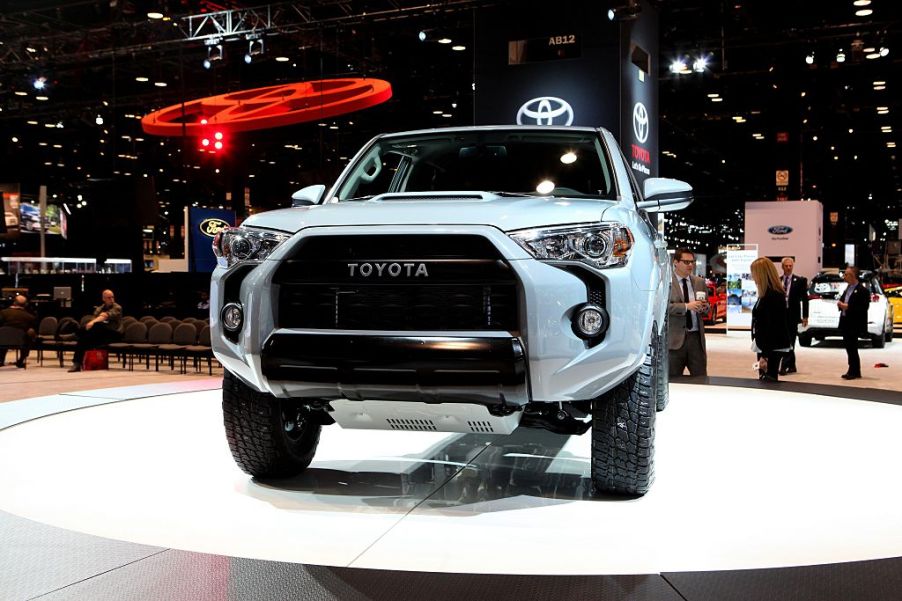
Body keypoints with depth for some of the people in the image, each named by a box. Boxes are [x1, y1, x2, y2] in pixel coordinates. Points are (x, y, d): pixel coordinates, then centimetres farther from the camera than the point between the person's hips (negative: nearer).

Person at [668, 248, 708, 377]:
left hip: (696, 336, 4)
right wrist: (686, 306, -23)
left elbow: (706, 305, 20)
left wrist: (704, 307, -4)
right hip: (675, 337, -4)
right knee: (674, 380, 2)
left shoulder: (699, 282, 14)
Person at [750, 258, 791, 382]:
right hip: (765, 346, 10)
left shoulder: (774, 296, -17)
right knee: (764, 380, 12)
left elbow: (772, 328, -21)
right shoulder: (767, 294, 12)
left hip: (772, 348, -10)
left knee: (768, 381, -7)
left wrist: (765, 355, -22)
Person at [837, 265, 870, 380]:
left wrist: (847, 307, -21)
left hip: (854, 324, -8)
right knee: (848, 346, 12)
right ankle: (853, 371, 20)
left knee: (852, 347, -4)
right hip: (845, 322, 8)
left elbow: (863, 308, -19)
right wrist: (841, 304, 1)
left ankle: (854, 371, 5)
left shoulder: (862, 290, -12)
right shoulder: (847, 289, 15)